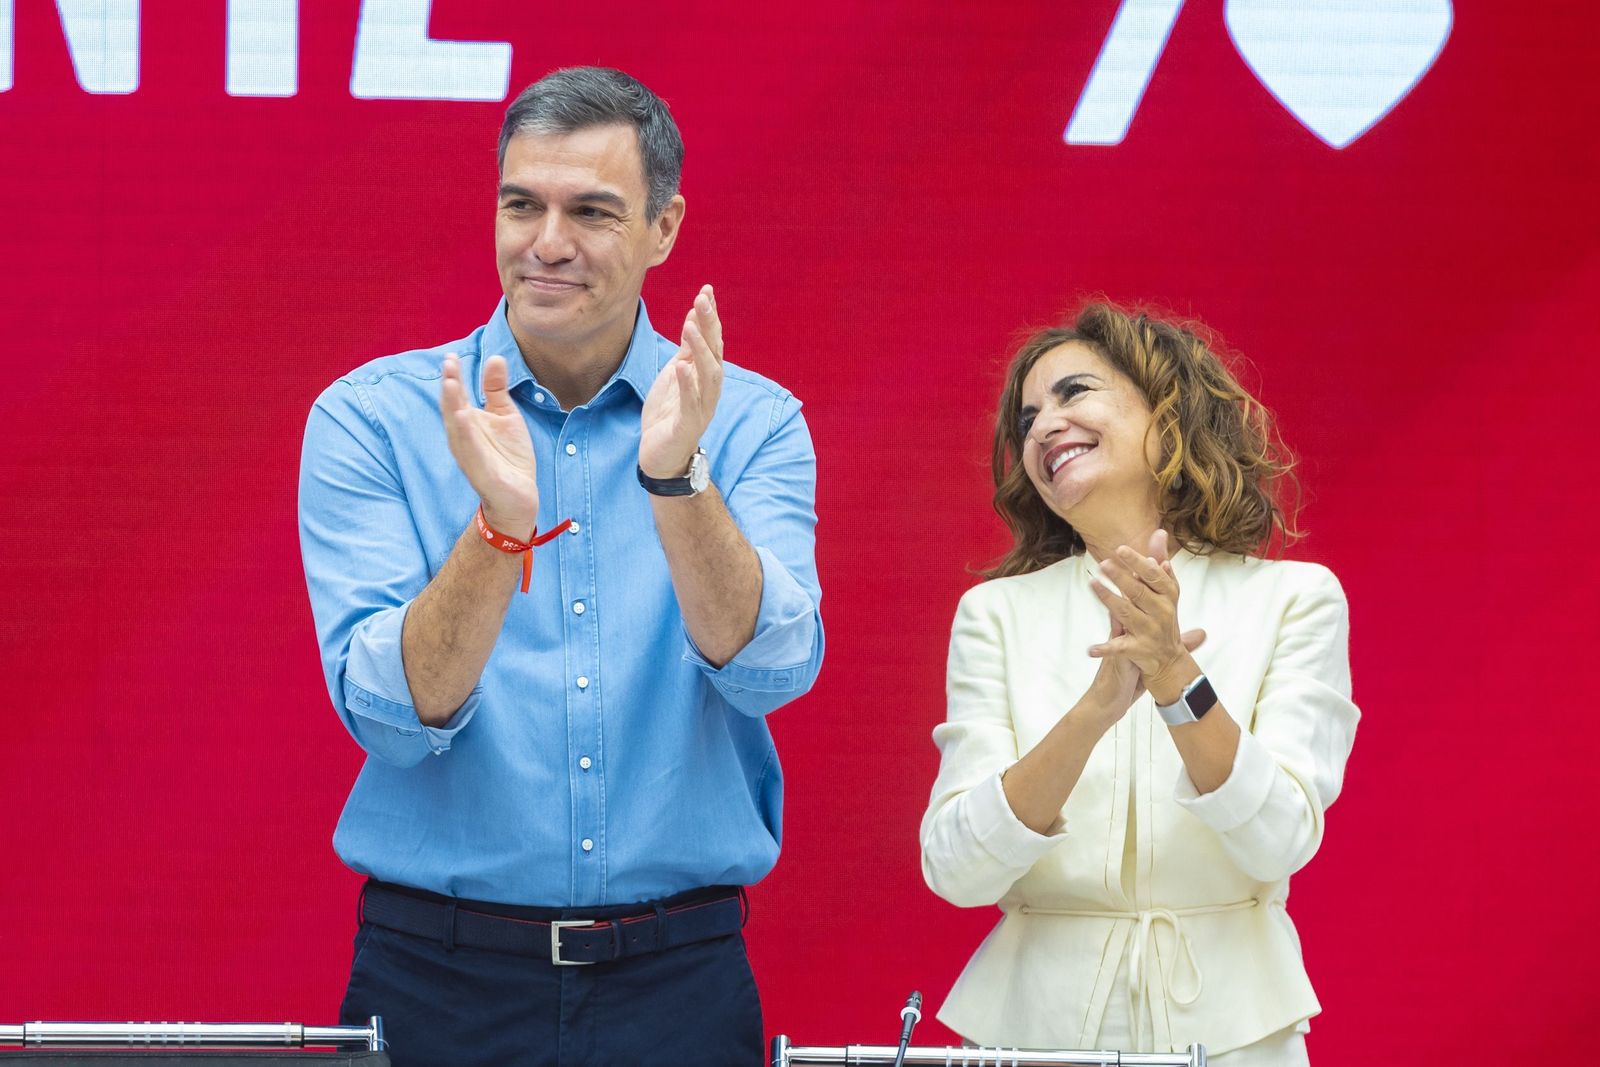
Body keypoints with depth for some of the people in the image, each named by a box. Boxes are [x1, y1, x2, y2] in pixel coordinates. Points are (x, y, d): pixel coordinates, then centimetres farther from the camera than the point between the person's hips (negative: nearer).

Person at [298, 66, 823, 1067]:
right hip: (439, 974, -1)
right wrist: (499, 526, -27)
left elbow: (769, 670, -14)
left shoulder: (752, 424, 2)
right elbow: (392, 714, -12)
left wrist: (675, 478, -28)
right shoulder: (369, 419, -1)